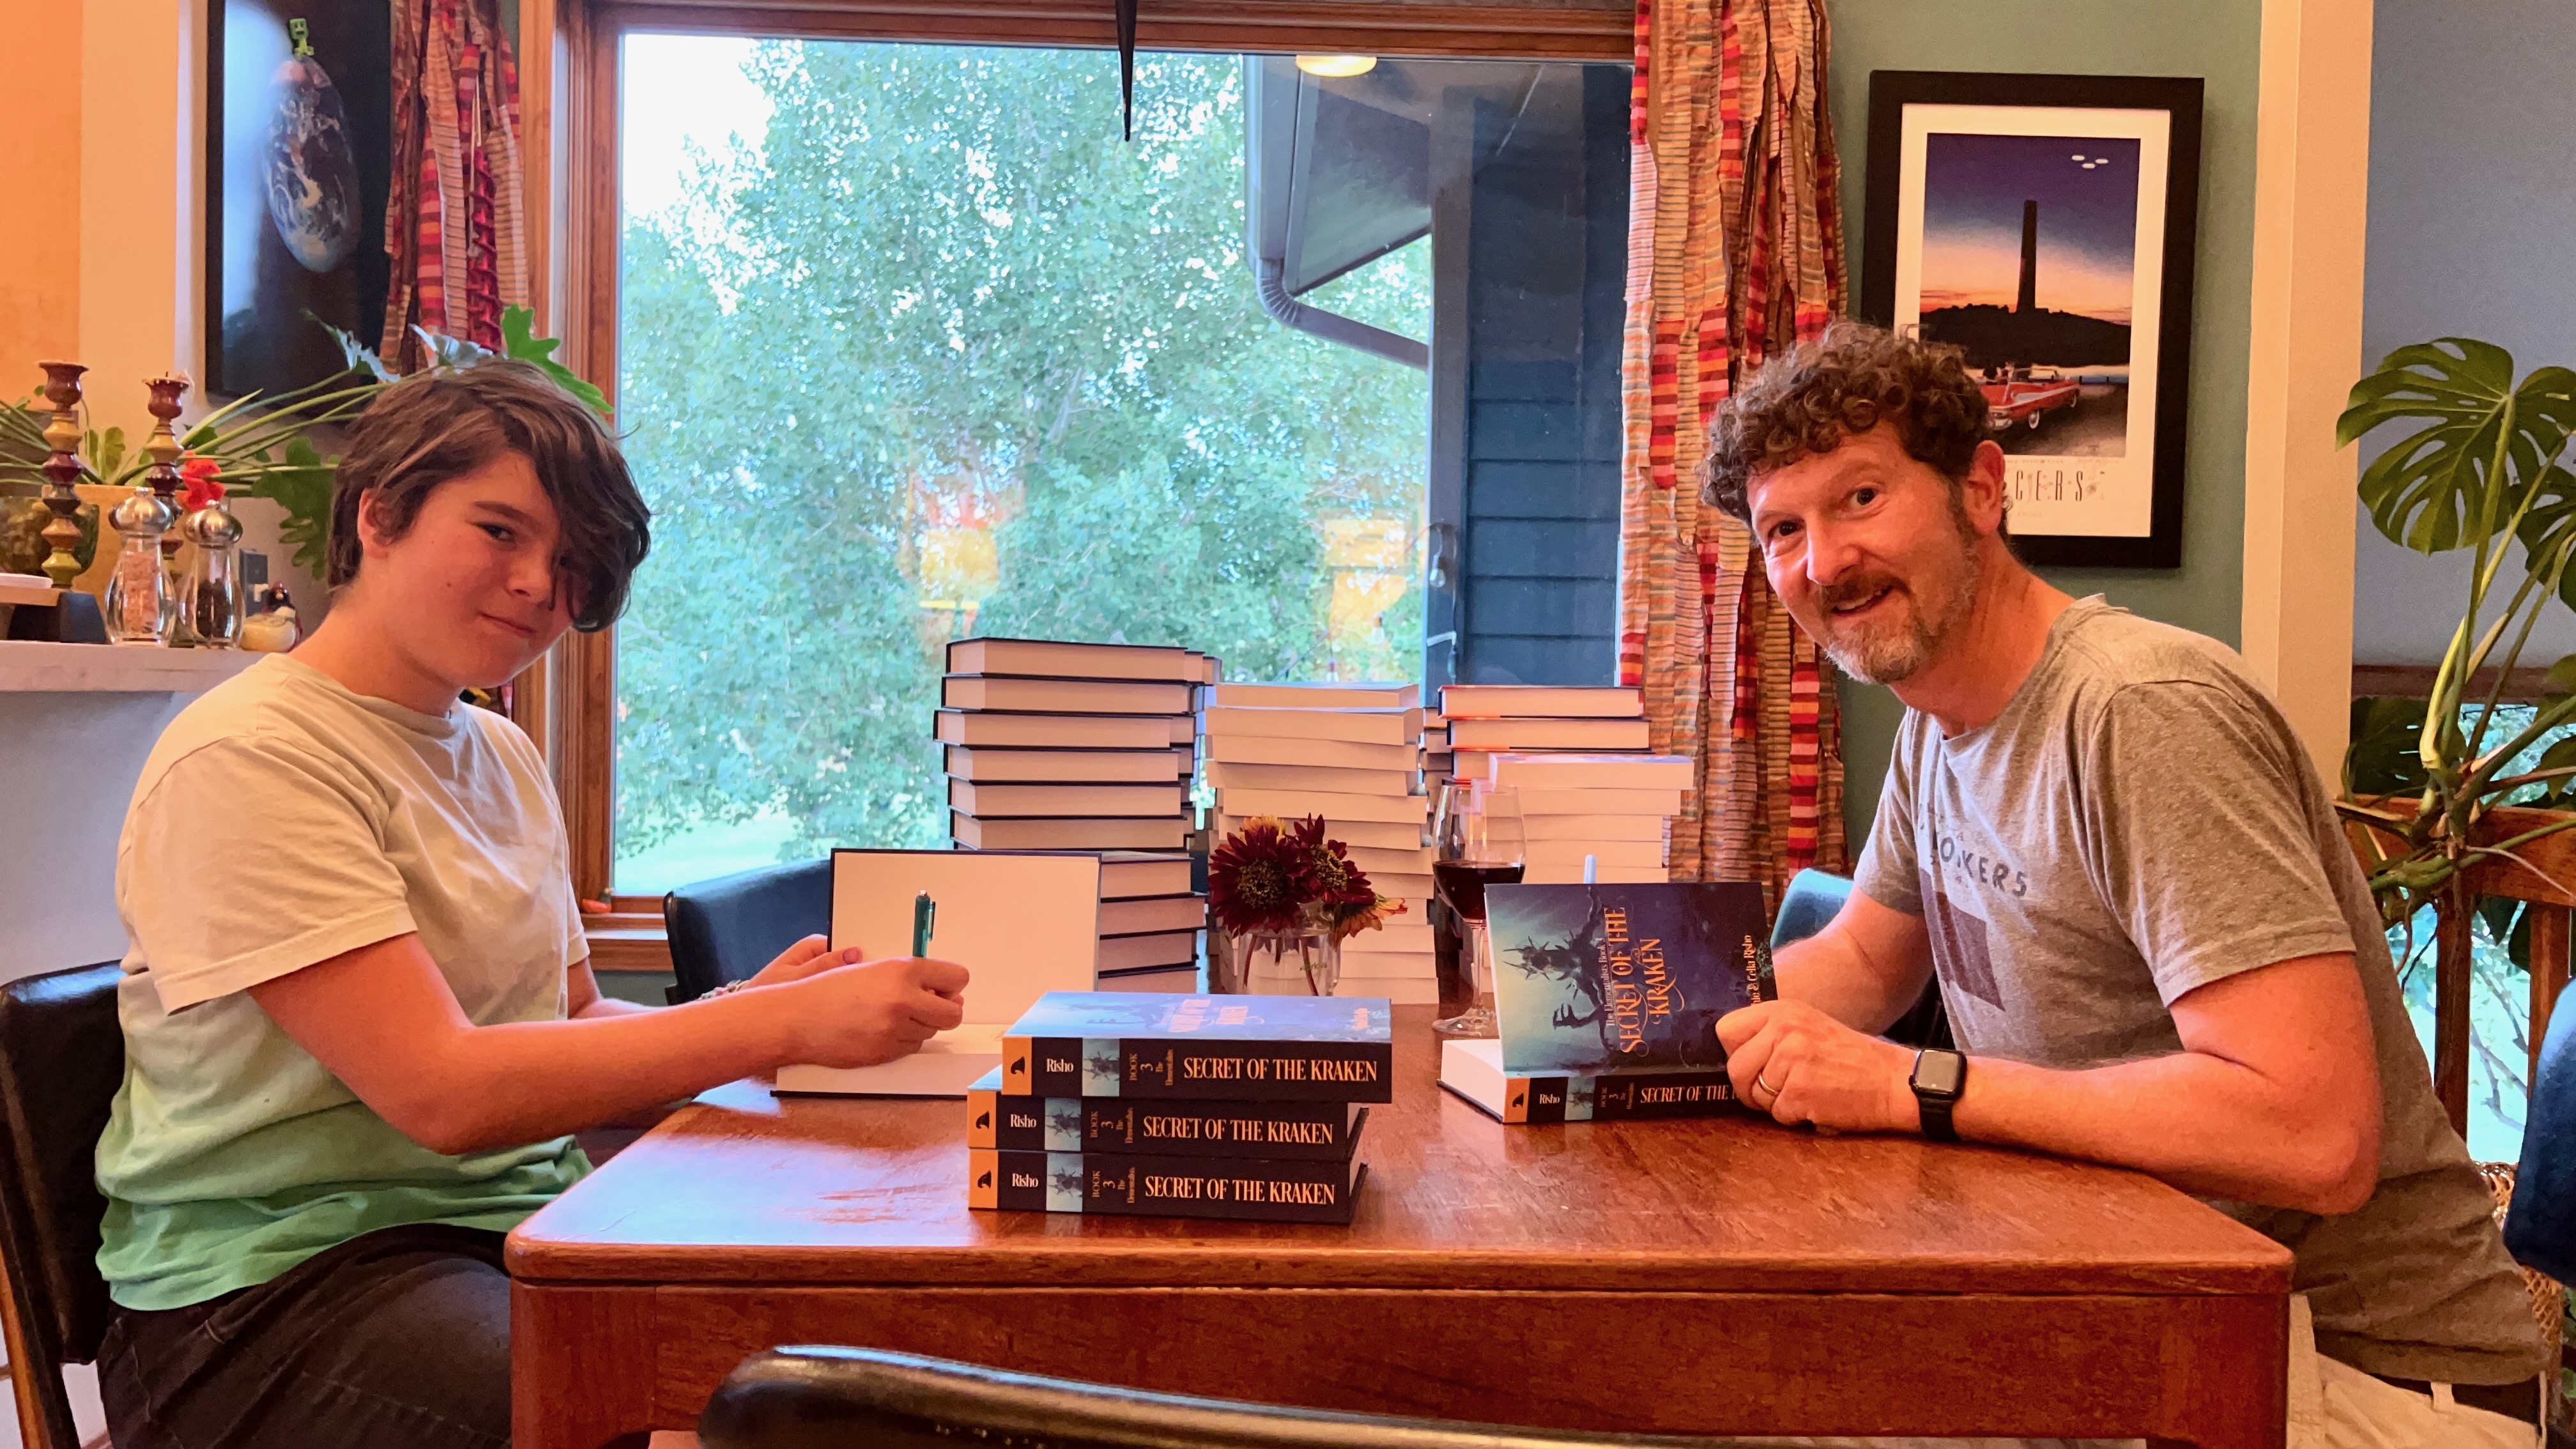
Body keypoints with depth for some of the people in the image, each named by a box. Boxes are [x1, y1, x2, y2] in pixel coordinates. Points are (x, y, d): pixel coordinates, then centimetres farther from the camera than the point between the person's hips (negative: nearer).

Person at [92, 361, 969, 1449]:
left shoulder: (503, 757, 13)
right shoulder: (246, 762, -12)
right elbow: (440, 1091, -21)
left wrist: (738, 1011, -8)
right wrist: (786, 1023, -24)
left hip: (524, 1217, 7)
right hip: (285, 1270, -7)